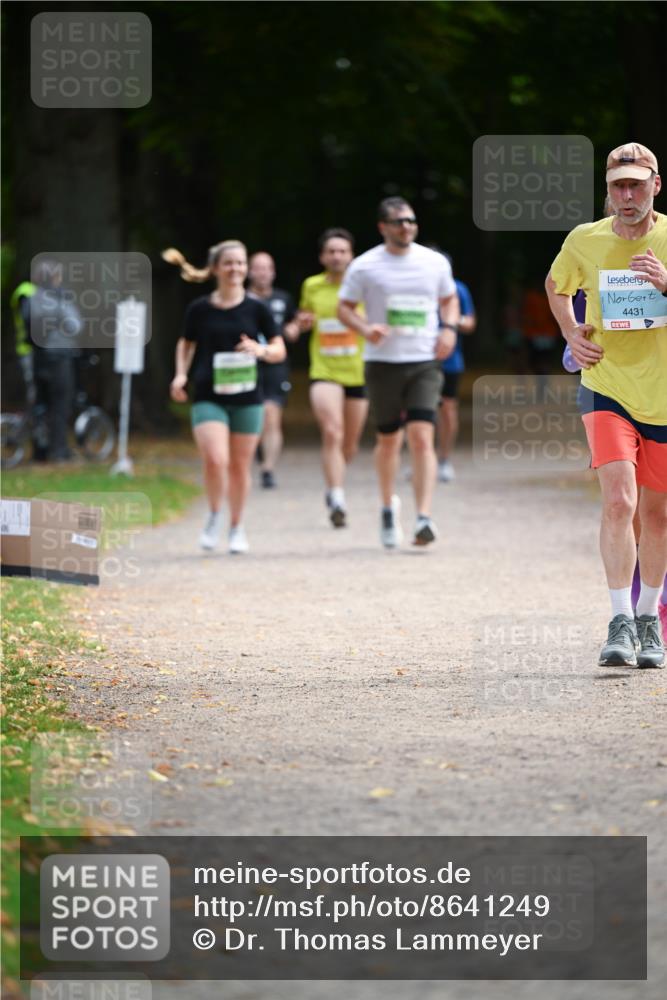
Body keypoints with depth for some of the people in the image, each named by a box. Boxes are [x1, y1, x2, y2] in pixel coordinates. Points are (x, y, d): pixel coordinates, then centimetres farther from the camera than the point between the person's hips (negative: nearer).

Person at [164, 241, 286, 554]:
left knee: (240, 466, 8)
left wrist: (261, 350, -16)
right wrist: (181, 374, 0)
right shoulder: (200, 309, 0)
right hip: (208, 398, -1)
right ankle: (214, 516, 7)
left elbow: (279, 351, 5)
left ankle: (237, 528, 27)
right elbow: (186, 343, 15)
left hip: (247, 399, 1)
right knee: (215, 460, -19)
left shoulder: (256, 309, 0)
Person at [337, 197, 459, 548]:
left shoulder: (435, 263, 6)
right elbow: (344, 307, 5)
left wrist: (449, 328, 2)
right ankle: (389, 506, 34)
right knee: (388, 439, 9)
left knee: (422, 437, -14)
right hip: (382, 363, 0)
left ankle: (424, 519, -19)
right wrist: (365, 328, -14)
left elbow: (449, 298, 21)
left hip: (424, 363, 0)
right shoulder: (364, 266, -1)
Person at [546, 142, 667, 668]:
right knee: (619, 501, -18)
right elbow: (556, 285, 20)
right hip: (607, 390, -1)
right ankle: (621, 622, -16)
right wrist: (571, 334, 4)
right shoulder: (585, 241, -2)